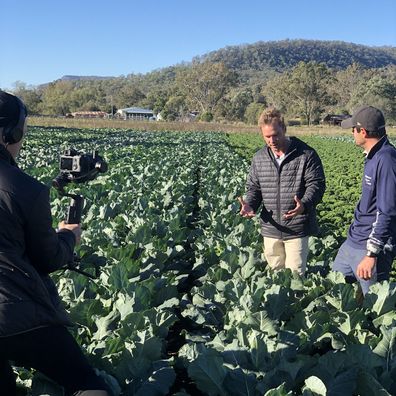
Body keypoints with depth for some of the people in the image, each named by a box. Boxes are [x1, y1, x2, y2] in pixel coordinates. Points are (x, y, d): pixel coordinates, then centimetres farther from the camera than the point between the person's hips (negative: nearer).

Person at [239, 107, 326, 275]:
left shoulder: (306, 154, -7)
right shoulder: (259, 158, 7)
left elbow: (316, 184, -9)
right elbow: (254, 187, 13)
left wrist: (304, 204, -28)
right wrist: (249, 205, -9)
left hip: (297, 229, -4)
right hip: (270, 229, 4)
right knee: (274, 272, 16)